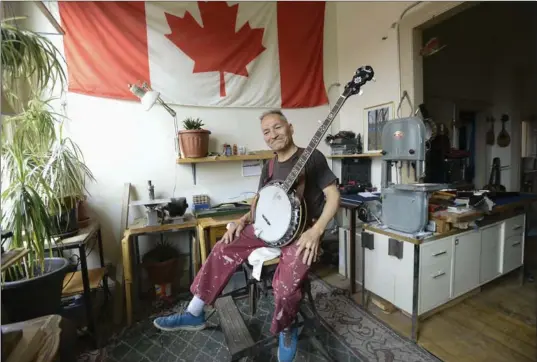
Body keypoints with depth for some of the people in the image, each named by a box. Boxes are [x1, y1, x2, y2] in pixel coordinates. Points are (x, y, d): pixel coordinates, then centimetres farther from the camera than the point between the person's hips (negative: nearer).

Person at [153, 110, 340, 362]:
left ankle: (286, 331, 9)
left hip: (303, 229, -6)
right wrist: (243, 221, -3)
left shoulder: (312, 157, -7)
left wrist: (316, 231, -23)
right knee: (224, 248, -8)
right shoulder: (269, 167, 11)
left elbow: (333, 197, -10)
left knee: (285, 284, -28)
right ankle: (194, 314, 8)